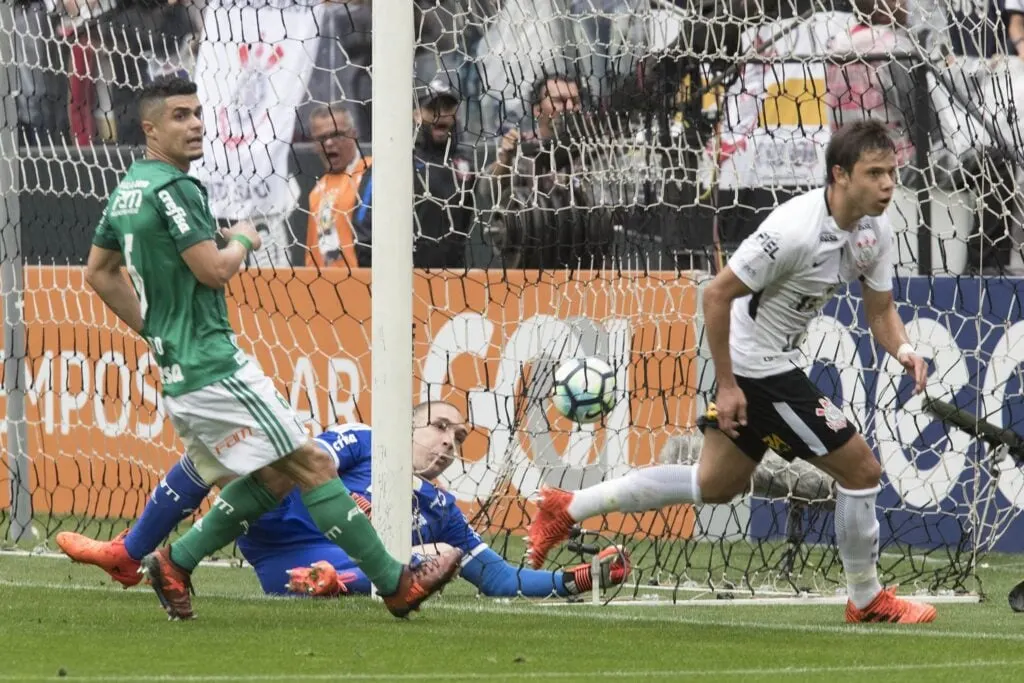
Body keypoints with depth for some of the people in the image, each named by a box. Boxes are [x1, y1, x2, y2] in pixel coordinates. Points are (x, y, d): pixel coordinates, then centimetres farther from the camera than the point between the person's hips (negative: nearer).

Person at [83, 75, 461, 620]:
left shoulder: (126, 191, 14)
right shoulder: (171, 188, -16)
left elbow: (98, 273, 24)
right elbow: (213, 270, -20)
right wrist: (242, 240, 1)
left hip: (177, 368, 10)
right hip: (212, 365, -10)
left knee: (275, 478, 15)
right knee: (311, 463, -7)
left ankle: (175, 564, 11)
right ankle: (395, 584, -6)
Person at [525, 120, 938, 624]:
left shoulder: (875, 233, -3)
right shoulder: (795, 229, -28)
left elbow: (881, 311, 7)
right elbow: (717, 294, -23)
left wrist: (904, 349, -16)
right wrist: (727, 386, -21)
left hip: (774, 363, 10)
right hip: (757, 369, -10)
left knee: (714, 485, 21)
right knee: (861, 470, -6)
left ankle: (566, 510, 30)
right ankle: (867, 600, 11)